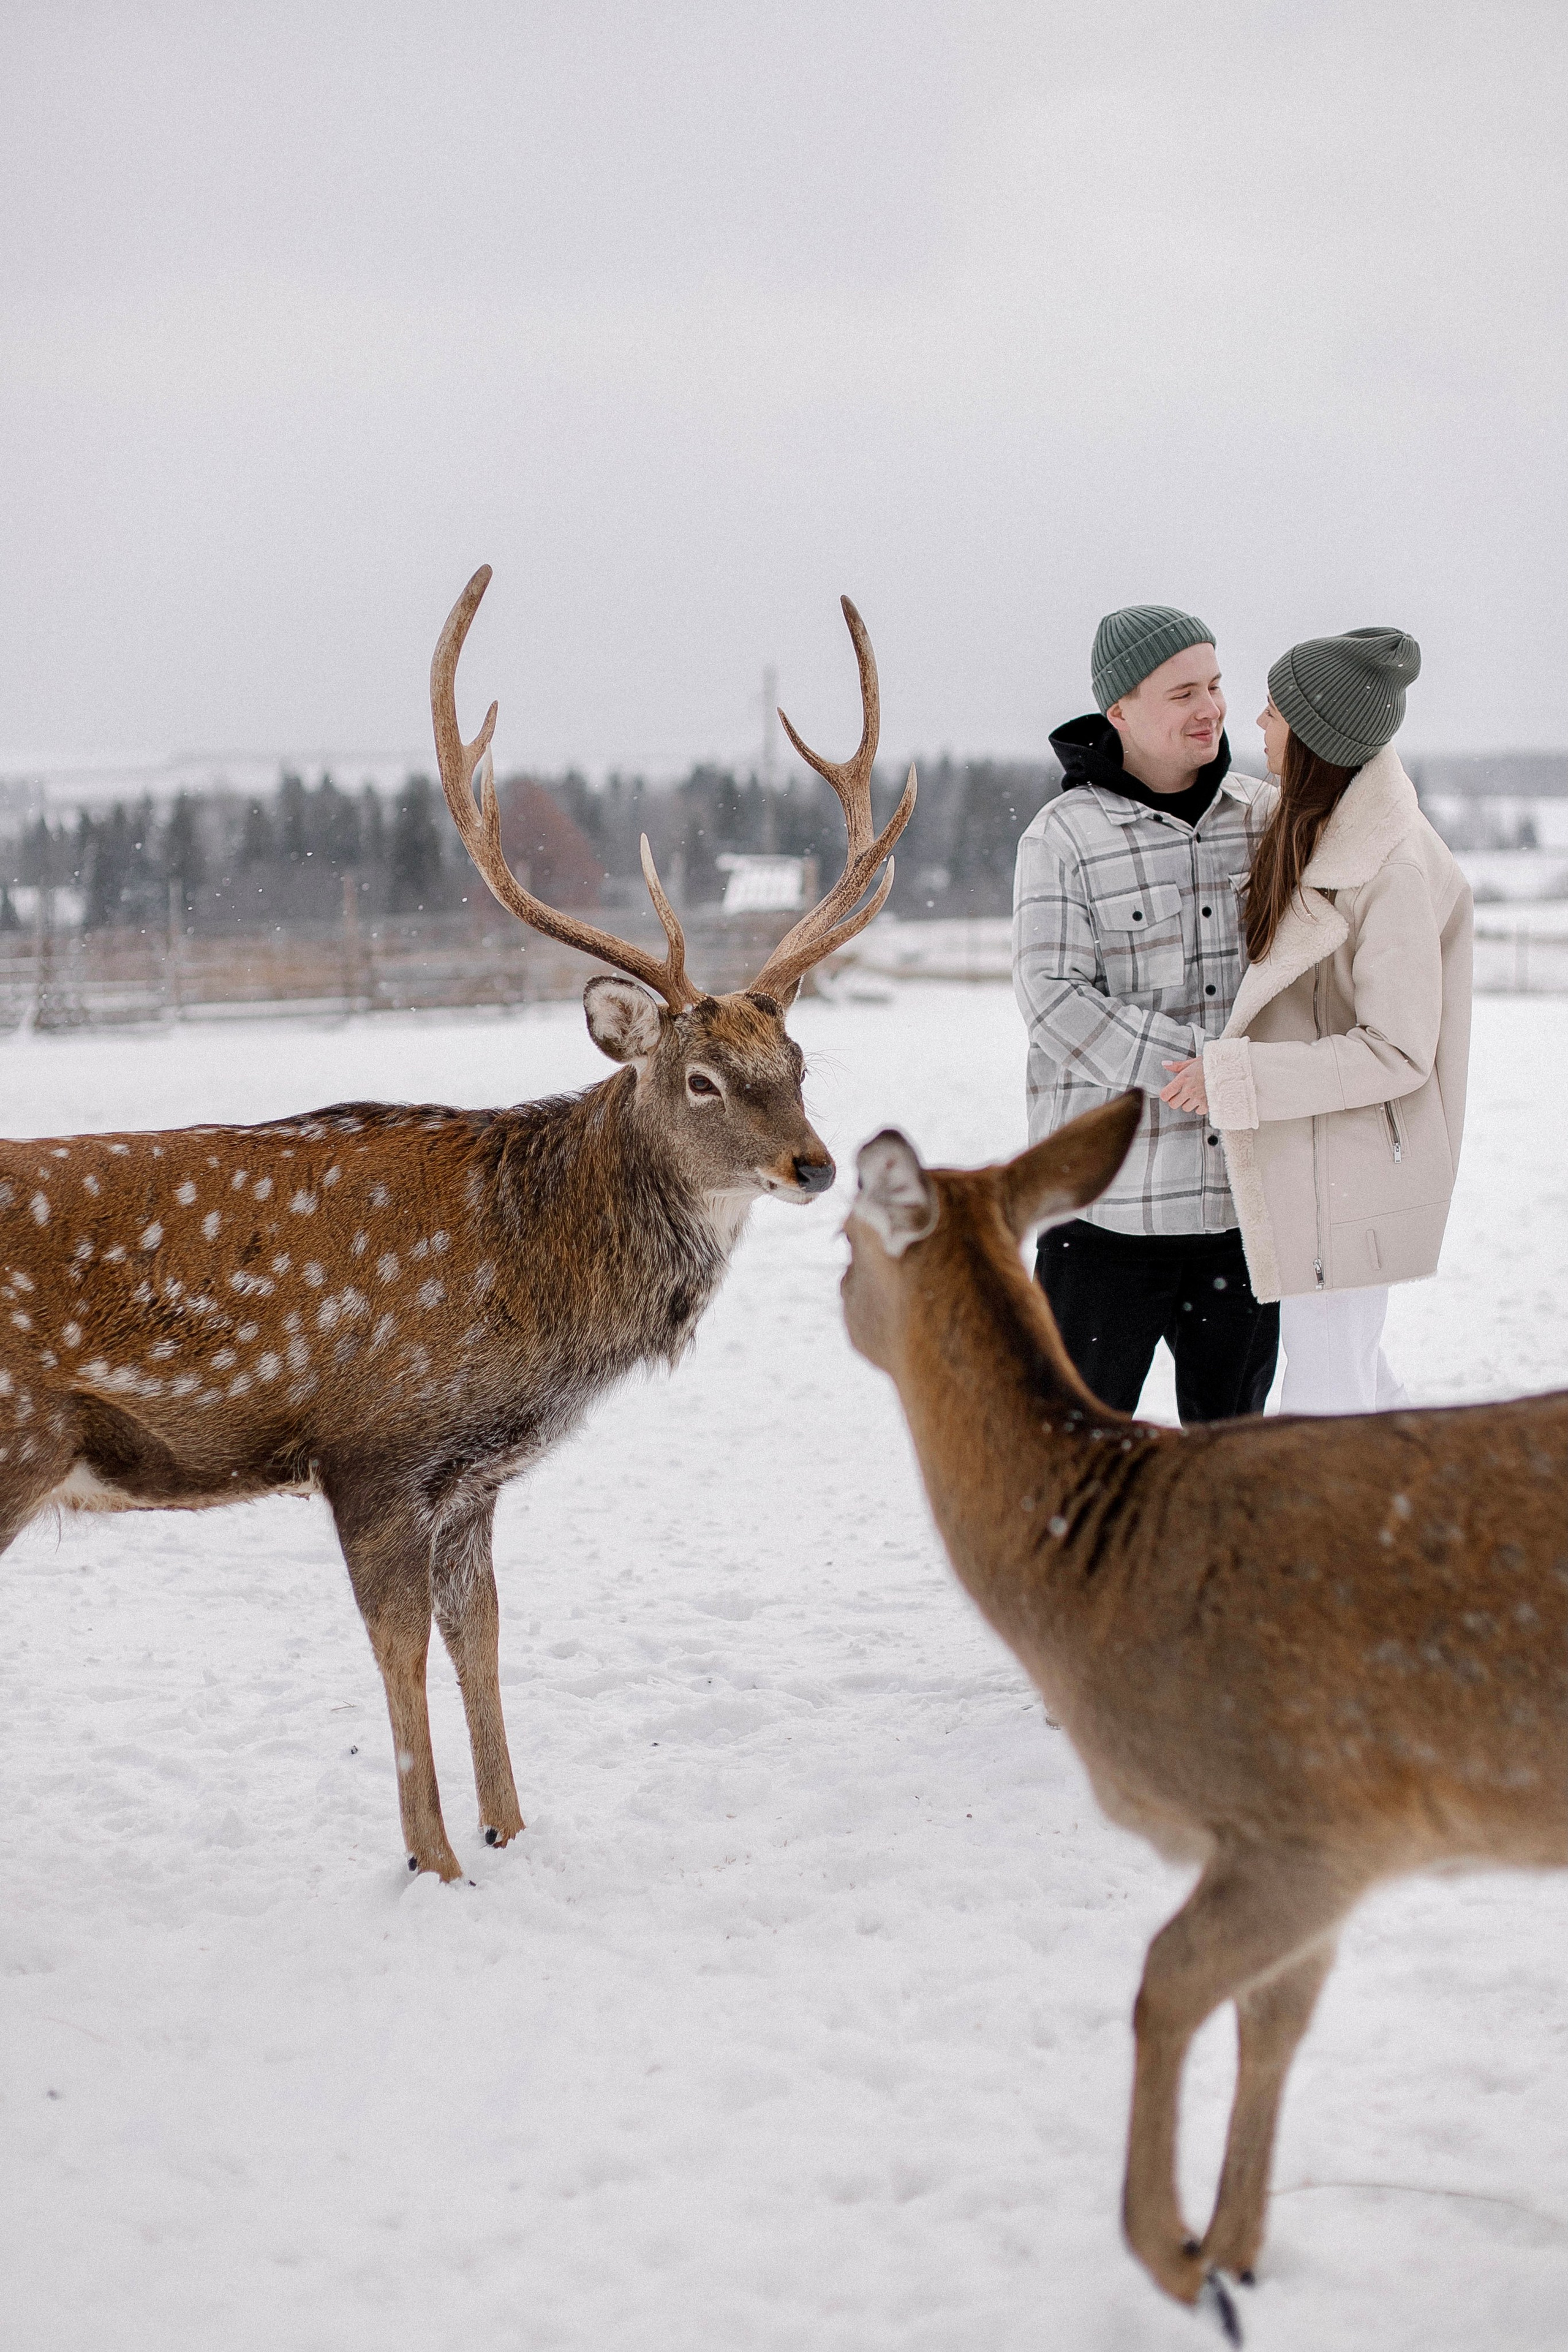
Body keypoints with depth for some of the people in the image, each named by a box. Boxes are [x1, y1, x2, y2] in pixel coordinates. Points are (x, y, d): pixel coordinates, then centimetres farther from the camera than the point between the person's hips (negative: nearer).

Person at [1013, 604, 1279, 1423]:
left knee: (1232, 1434, 15)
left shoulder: (1268, 820, 7)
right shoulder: (1064, 836, -5)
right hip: (1110, 1195, -4)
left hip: (1244, 1197, 4)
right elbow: (1056, 999, -13)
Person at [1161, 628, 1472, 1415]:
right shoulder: (1319, 832, 6)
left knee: (1322, 1407, -1)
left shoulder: (1395, 869, -22)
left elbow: (1398, 1053, -22)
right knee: (1356, 1379, 20)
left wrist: (1233, 1077, -22)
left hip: (1345, 1178, -10)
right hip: (1305, 1165, 10)